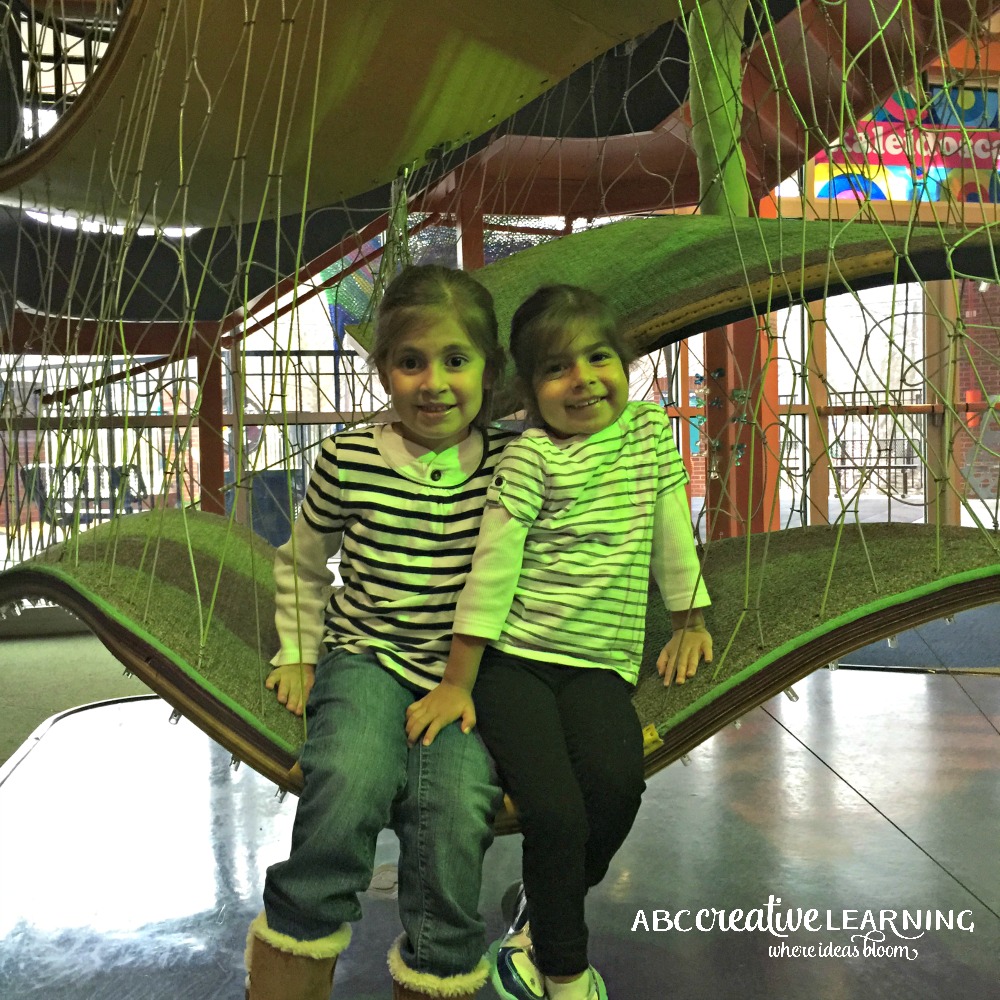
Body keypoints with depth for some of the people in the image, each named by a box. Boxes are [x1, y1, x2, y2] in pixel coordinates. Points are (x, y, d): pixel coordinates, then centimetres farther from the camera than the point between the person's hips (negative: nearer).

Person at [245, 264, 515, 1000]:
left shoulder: (513, 460, -2)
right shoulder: (350, 461, -4)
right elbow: (301, 562, 14)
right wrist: (299, 655, 11)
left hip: (467, 671, 1)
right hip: (367, 657, 0)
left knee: (457, 809, -25)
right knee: (352, 779, -31)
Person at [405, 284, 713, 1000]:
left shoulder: (653, 431, 9)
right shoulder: (531, 456, -6)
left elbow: (672, 530, 19)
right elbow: (493, 565, -10)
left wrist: (690, 620, 24)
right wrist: (456, 684, -10)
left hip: (599, 663, 3)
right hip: (513, 658, -3)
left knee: (616, 783, -24)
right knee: (555, 809, -20)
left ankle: (542, 929, 5)